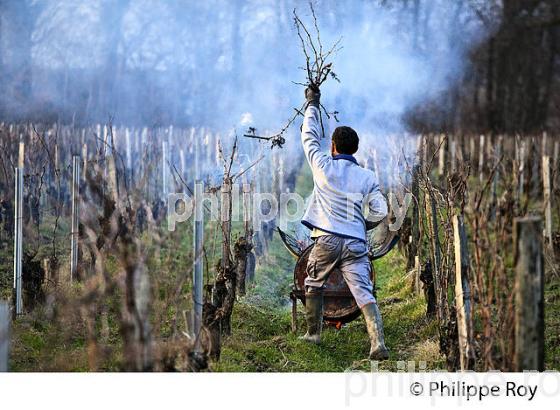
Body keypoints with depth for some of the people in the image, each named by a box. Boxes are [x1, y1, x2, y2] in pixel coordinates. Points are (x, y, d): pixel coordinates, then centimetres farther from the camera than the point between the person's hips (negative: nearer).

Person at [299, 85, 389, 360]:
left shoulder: (324, 166, 3)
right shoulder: (367, 177, 8)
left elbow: (310, 137, 17)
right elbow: (380, 213, 2)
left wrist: (312, 104, 29)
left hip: (327, 239, -1)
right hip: (356, 243, 1)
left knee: (313, 286, 22)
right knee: (364, 293, -7)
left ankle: (314, 333, 27)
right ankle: (378, 344, -20)